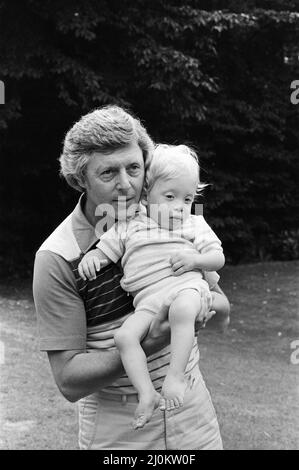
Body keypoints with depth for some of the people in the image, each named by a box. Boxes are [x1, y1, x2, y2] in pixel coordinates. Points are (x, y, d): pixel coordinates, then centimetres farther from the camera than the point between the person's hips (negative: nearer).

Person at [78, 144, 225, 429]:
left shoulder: (195, 225, 16)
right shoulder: (129, 226, 16)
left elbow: (218, 257, 15)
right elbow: (104, 249, 19)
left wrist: (195, 259, -6)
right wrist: (90, 257, -5)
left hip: (186, 286, -2)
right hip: (148, 299, 2)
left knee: (182, 312, -38)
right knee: (124, 336, -24)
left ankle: (175, 376, -31)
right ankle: (147, 394, -23)